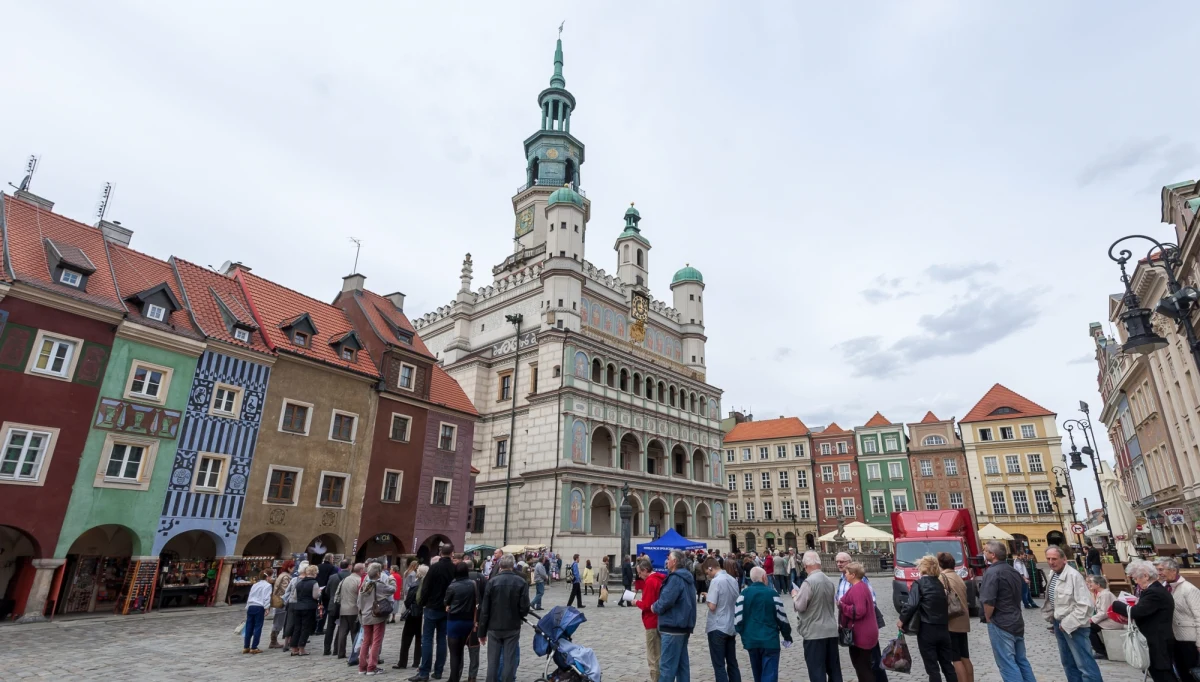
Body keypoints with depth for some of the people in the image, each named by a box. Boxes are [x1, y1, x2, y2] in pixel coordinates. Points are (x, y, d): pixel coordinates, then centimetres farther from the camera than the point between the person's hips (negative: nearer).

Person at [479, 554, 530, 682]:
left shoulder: (492, 582, -6)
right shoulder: (521, 583, -7)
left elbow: (484, 609, -5)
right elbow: (524, 608, -8)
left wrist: (482, 632, 3)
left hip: (494, 628, 1)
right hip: (513, 628, 0)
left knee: (492, 661, 9)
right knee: (509, 661, 6)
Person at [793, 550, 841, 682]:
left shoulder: (809, 582, -18)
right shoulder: (829, 581, 7)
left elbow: (799, 606, -18)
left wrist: (795, 595, 1)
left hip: (814, 632, -8)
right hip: (831, 630, 8)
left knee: (817, 671, 0)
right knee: (834, 668, 15)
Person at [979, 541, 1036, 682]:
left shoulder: (992, 572, -18)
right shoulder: (1013, 570, 10)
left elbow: (988, 601, -24)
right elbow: (1015, 596, 19)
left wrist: (988, 618, -9)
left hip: (1000, 624, -9)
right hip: (1017, 622, 9)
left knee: (1007, 664, -2)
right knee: (1021, 660, 17)